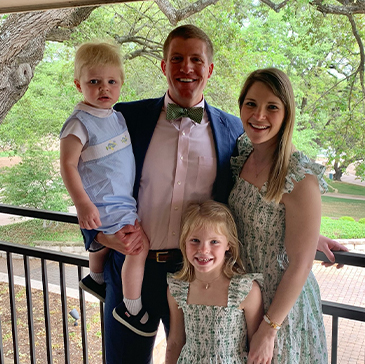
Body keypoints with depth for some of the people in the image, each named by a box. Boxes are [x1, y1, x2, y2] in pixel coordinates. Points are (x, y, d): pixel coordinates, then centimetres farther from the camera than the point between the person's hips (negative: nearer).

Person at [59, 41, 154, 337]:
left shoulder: (117, 116, 5)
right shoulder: (80, 124, -20)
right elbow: (68, 165, -20)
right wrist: (82, 204, -25)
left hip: (124, 199, 9)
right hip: (103, 204, -8)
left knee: (104, 240, 28)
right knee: (139, 244, -11)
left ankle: (95, 279, 56)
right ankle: (131, 309, 5)